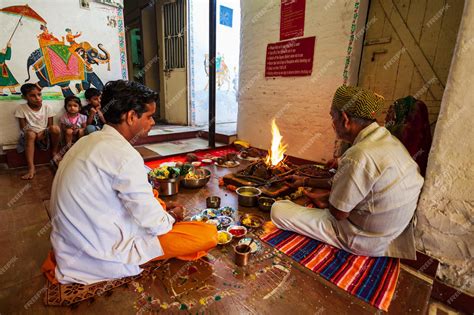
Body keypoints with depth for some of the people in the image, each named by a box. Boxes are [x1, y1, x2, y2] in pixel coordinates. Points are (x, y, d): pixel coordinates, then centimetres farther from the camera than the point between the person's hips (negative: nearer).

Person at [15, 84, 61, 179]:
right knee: (30, 134, -37)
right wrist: (37, 135, -21)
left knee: (55, 128, -31)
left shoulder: (47, 108, -3)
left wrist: (42, 133, -20)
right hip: (30, 135, 0)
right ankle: (31, 168, -37)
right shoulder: (21, 108, -5)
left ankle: (54, 152, -5)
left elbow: (50, 126, -1)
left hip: (45, 134, 1)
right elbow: (23, 128, -5)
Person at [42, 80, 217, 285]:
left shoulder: (89, 141, 5)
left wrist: (160, 210, 9)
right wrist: (172, 217, 0)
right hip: (102, 257, -9)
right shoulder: (124, 155, -25)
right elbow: (154, 224, -21)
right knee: (208, 234, -16)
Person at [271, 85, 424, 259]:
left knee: (278, 210, -13)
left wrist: (324, 200, 2)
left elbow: (338, 212, -21)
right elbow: (344, 184, 8)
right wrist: (306, 181, 12)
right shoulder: (386, 139, -1)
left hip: (364, 241, -9)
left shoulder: (361, 156, -32)